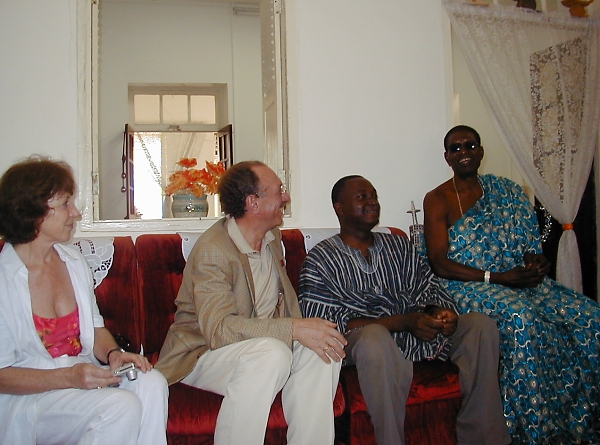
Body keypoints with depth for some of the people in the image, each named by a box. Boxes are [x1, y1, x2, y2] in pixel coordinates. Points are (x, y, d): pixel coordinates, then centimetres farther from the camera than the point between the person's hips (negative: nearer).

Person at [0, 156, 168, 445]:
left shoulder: (72, 259, 7)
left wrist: (113, 353, -7)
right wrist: (69, 377, -25)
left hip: (83, 373, 6)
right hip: (27, 395, -6)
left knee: (151, 383, -22)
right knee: (121, 406, -30)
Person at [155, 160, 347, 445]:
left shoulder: (273, 237, 7)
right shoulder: (212, 250, -21)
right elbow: (218, 328, -30)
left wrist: (306, 329, -4)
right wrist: (294, 328, -35)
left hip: (265, 343, 7)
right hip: (203, 352, -7)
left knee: (324, 345, -19)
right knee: (271, 354, -36)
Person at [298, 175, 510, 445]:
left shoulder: (399, 245, 20)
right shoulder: (320, 260, 1)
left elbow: (429, 287, 15)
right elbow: (329, 324, -10)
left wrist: (442, 312, -11)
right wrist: (402, 322, -19)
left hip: (418, 332, 6)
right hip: (364, 341, -5)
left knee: (482, 325, -11)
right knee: (375, 337, -38)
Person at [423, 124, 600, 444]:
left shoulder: (506, 191, 15)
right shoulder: (438, 199, 1)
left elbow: (530, 245, 14)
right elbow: (440, 264, -8)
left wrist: (536, 263, -11)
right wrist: (496, 277, -17)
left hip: (518, 281, 5)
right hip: (465, 286, -5)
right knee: (520, 317, -35)